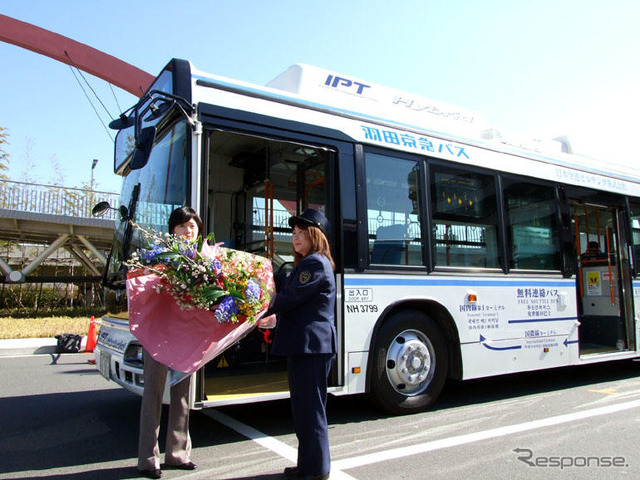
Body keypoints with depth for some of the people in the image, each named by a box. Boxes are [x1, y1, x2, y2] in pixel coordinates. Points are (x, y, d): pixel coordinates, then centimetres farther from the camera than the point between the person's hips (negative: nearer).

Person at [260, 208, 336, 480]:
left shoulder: (315, 263, -13)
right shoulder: (308, 263, 20)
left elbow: (289, 298, -18)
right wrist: (275, 317, 11)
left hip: (310, 345, -11)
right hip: (303, 345, 11)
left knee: (310, 408, -1)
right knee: (305, 408, 17)